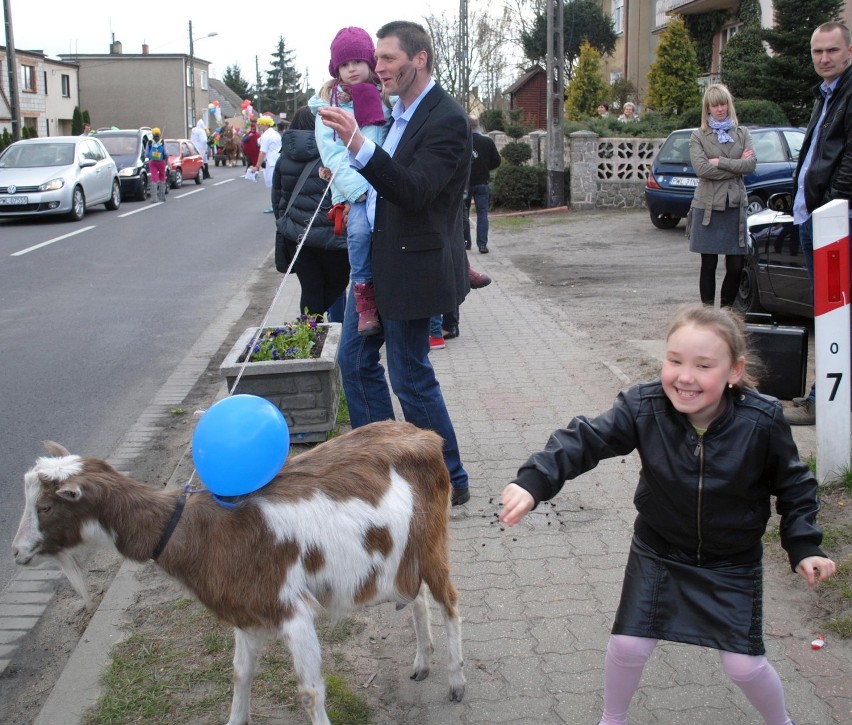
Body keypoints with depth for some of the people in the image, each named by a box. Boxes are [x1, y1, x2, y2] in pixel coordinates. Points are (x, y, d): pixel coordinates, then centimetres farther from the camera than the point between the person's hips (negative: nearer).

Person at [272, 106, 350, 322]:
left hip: (295, 235, 5)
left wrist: (284, 223, 28)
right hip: (329, 235, -5)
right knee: (337, 283, 12)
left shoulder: (285, 156, 8)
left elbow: (277, 196, 17)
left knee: (310, 289, 10)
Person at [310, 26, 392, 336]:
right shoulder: (329, 103, 8)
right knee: (360, 229, -27)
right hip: (352, 190, -1)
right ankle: (365, 303, -18)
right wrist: (361, 191, -12)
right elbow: (332, 154, -2)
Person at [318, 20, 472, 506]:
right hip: (375, 260, 9)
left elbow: (415, 191, -28)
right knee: (356, 360, 15)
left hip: (411, 266, -9)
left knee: (411, 378, 0)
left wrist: (359, 145, -37)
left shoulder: (447, 119, -17)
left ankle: (451, 482, 16)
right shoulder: (400, 110, 10)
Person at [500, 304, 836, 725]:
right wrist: (533, 482, -43)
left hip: (733, 564, -1)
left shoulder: (762, 423, -23)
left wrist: (804, 547, -11)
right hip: (658, 555, 1)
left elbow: (794, 486, -7)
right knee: (628, 646, 3)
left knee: (744, 665, 3)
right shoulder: (643, 408, -24)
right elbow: (585, 440, -28)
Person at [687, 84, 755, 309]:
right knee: (709, 264, 2)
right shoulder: (698, 136, 4)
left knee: (736, 265, 1)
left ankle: (727, 308, 18)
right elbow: (701, 168, -12)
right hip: (708, 206, -2)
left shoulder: (742, 134, 11)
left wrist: (720, 162, -11)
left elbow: (751, 164, -3)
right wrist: (735, 167, -8)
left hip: (735, 206, 2)